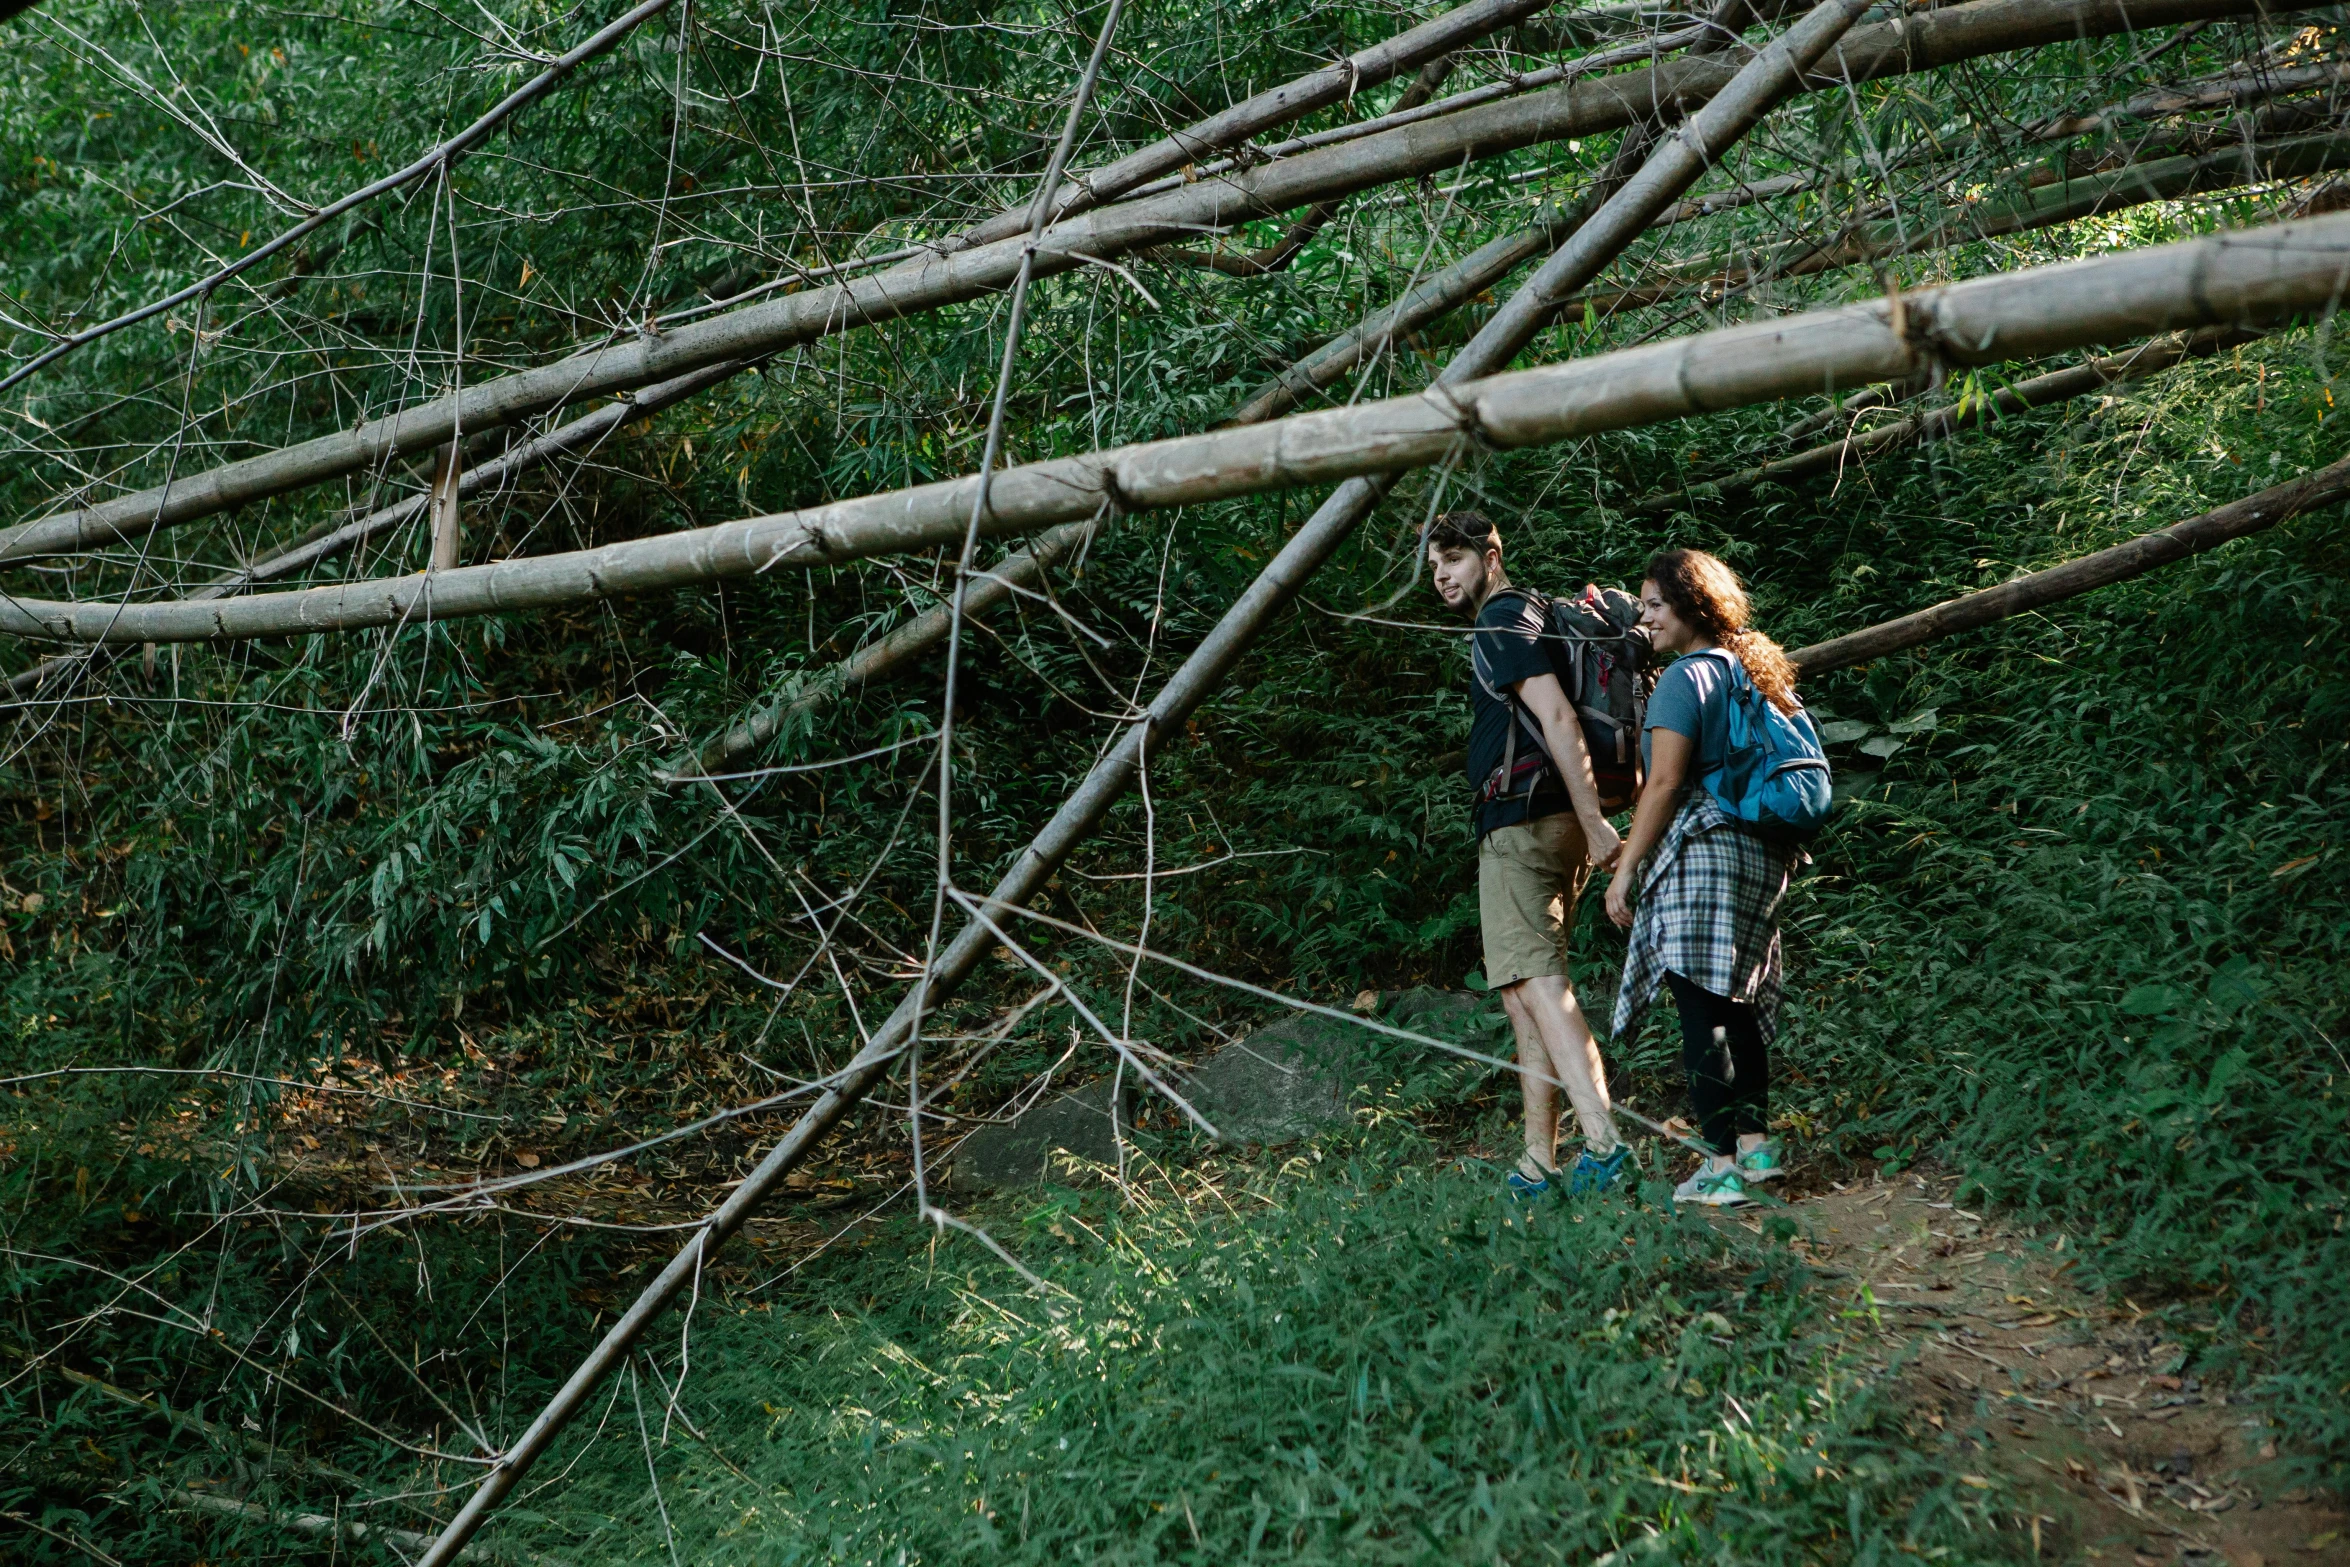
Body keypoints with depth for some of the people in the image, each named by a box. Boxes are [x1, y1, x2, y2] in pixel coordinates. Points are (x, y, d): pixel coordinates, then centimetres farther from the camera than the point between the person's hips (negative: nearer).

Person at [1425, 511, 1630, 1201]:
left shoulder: (1500, 620, -7)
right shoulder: (1525, 616, 24)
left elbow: (1557, 716, -19)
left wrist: (1594, 823, -22)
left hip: (1519, 825, -10)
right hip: (1543, 824, 10)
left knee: (1534, 980, -17)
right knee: (1526, 991, 10)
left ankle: (1603, 1139, -28)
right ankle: (1537, 1164, 11)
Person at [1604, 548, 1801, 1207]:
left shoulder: (1686, 677, -10)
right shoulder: (1756, 670, 17)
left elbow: (1665, 783, -16)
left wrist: (1626, 869, -11)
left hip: (1701, 854, -9)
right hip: (1762, 855, 9)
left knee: (1701, 1010, -6)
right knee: (1736, 1003, 16)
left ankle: (1722, 1165, -7)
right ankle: (1756, 1141, 19)